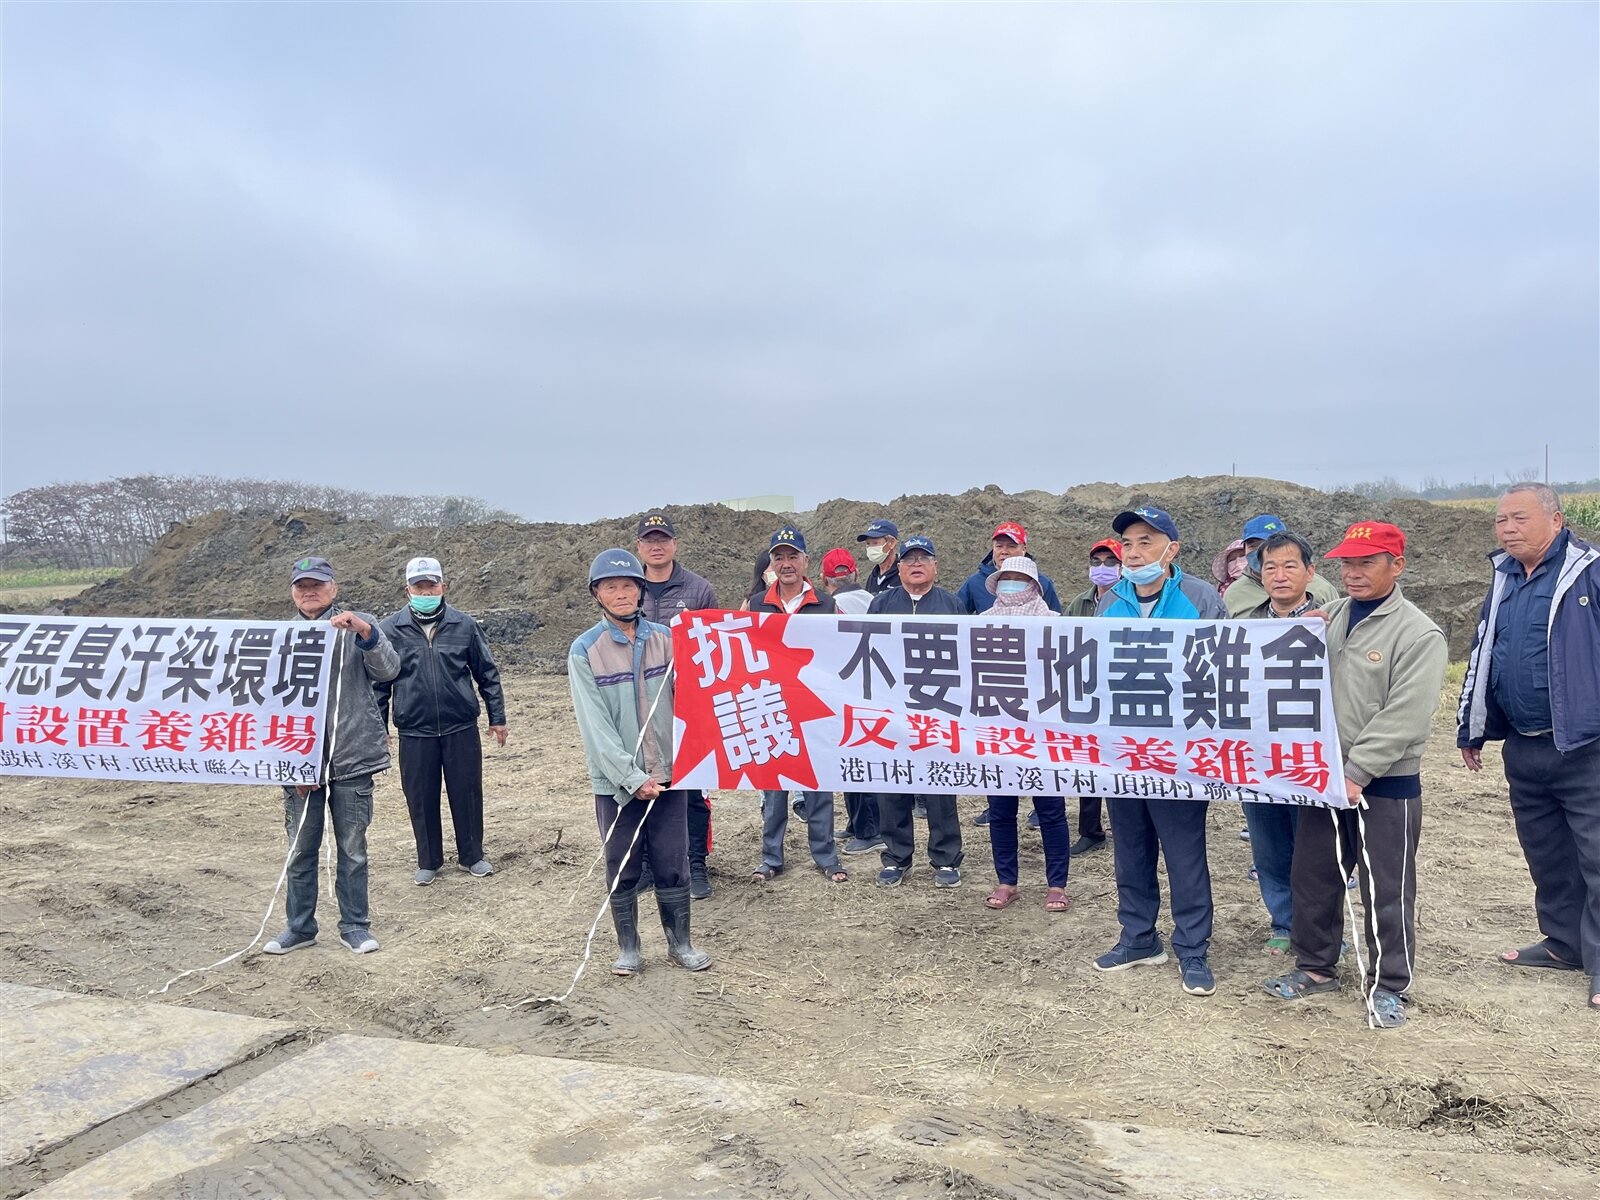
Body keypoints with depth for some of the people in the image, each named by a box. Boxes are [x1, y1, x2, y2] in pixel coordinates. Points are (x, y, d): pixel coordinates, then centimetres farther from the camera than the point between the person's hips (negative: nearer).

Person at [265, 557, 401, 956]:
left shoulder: (359, 625, 2)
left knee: (352, 848, 8)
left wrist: (365, 632, -27)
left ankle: (355, 926, 20)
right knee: (300, 850, 10)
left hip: (351, 758, -1)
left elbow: (388, 670, -10)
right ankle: (300, 927, 24)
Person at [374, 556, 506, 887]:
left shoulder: (463, 624, -1)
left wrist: (497, 718, 7)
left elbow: (487, 673, 7)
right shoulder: (391, 629, -2)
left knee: (467, 794, 8)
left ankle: (472, 856, 25)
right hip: (414, 732, 0)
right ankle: (428, 862, 26)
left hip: (461, 728, 0)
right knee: (421, 800, 9)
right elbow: (379, 682, 5)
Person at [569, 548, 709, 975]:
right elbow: (595, 724, -10)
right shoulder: (585, 650, -5)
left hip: (667, 774, 2)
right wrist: (633, 777, -14)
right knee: (622, 868, 9)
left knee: (673, 864, 9)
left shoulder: (665, 639, 2)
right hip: (616, 780, -1)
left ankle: (680, 943, 25)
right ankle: (628, 948, 25)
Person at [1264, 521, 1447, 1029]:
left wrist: (1356, 773, -21)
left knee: (1386, 891, 5)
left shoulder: (1418, 634, -12)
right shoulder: (1327, 619, 7)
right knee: (1312, 878, 15)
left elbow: (1403, 718, -18)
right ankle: (1315, 967, 32)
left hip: (1385, 784, -6)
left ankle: (1387, 986, 21)